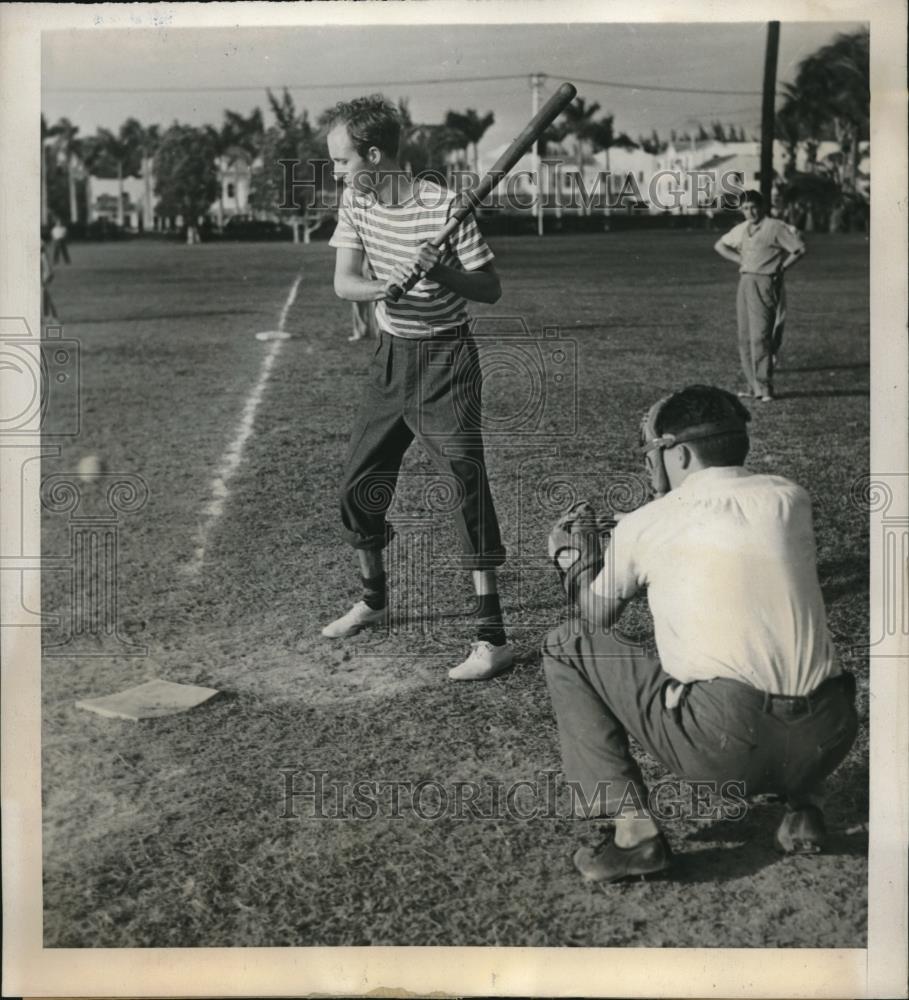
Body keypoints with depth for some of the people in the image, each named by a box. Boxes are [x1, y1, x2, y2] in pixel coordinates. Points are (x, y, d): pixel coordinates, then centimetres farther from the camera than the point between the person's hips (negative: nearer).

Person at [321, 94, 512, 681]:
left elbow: (491, 290, -14)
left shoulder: (443, 207, -18)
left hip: (444, 360, -7)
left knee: (468, 485, -14)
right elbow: (344, 283, -4)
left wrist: (442, 271, -32)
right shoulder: (356, 200, 0)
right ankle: (375, 600, 36)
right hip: (391, 356, 7)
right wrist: (386, 287, -25)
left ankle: (493, 637, -10)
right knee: (361, 487, 13)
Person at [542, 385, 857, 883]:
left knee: (565, 647, 11)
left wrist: (580, 557, 38)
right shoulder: (789, 497, 10)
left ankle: (633, 825, 4)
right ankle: (803, 802, 18)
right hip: (826, 739, 5)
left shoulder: (645, 524, 3)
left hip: (722, 745, -5)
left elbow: (596, 618, 18)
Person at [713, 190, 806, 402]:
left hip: (764, 285, -7)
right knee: (744, 338, 7)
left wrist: (780, 269, -8)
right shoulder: (741, 230, 13)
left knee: (759, 337, -13)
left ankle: (764, 387, -11)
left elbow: (799, 250, -9)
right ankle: (753, 386, 12)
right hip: (744, 283, 7)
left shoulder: (775, 227, -7)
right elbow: (719, 245, 28)